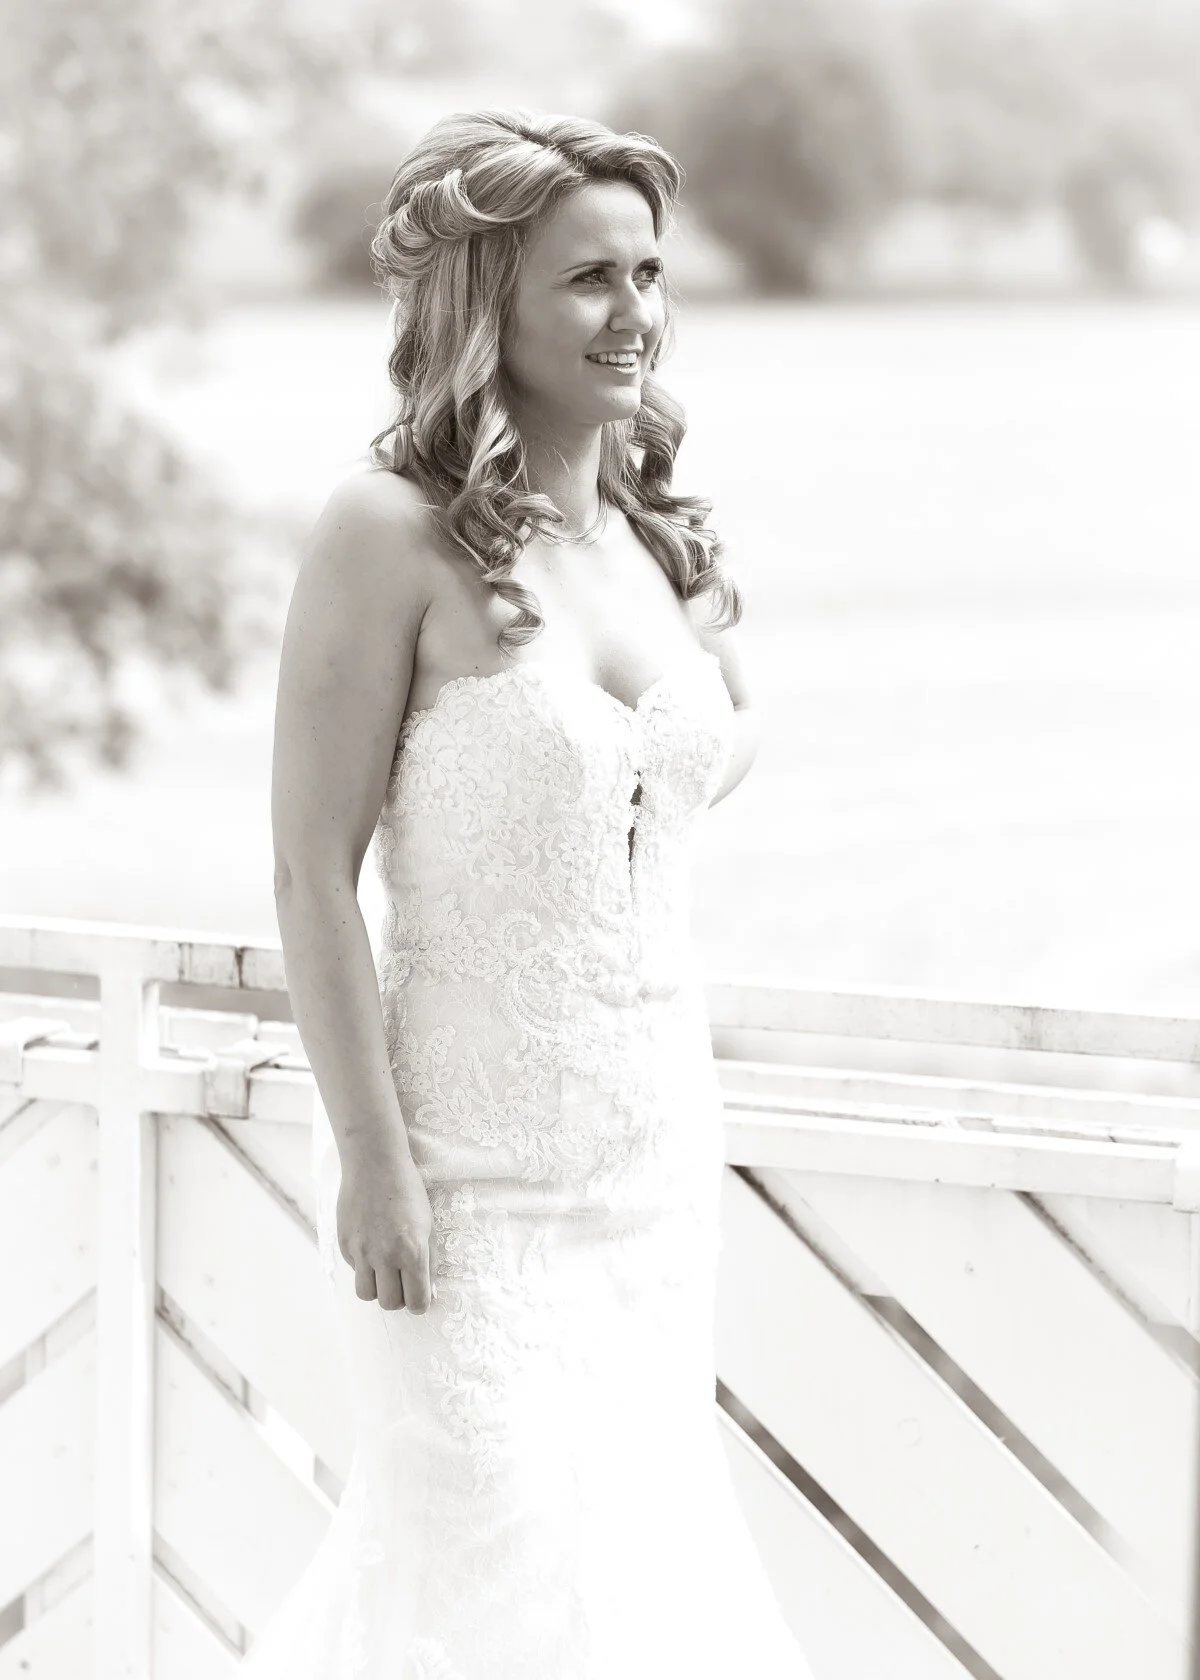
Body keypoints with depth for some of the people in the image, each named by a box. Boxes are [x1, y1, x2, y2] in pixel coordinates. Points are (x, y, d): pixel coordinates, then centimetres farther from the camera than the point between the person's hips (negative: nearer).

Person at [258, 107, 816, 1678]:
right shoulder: (395, 530, -13)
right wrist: (371, 1157, -17)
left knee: (646, 1534, 14)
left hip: (659, 1141, 7)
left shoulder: (658, 533, 6)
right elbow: (314, 870, -15)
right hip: (475, 1165, -7)